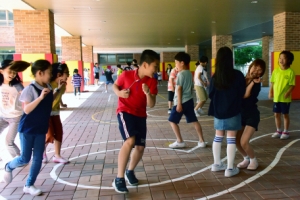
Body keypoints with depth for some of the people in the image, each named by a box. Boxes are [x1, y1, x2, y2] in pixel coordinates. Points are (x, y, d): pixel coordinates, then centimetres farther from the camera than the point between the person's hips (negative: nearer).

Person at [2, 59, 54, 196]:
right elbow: (26, 109, -26)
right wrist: (40, 97, -33)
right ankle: (8, 167, 36)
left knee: (38, 158, 6)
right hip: (27, 129, -6)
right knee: (25, 159, 3)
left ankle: (29, 186, 21)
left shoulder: (49, 88, 4)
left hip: (41, 130, 6)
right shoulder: (30, 89, -17)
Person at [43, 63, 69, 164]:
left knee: (59, 133, 4)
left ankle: (57, 156, 16)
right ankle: (42, 151, 21)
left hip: (55, 112, 7)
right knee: (50, 135, -9)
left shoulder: (62, 84, -4)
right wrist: (58, 89, -37)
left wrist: (61, 104, 27)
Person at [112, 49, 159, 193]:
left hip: (140, 115, 5)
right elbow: (115, 85, 7)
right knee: (130, 141, -26)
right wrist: (119, 93, -15)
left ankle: (130, 172, 35)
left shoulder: (152, 82, -6)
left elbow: (151, 105, -8)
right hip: (125, 111, -4)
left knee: (140, 147, 6)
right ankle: (119, 179, -14)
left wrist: (148, 93, -27)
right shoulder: (126, 75, -13)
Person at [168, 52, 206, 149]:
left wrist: (179, 103, -18)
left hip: (182, 101, -9)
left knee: (172, 121, 3)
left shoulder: (180, 74, -14)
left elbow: (179, 89, -17)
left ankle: (180, 141, 5)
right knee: (194, 120, 12)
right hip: (189, 100, 9)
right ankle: (202, 141, 15)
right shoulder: (190, 73, 12)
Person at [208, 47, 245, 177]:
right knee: (231, 139, 3)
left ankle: (217, 164, 24)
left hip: (218, 111, 3)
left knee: (218, 137, 14)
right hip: (233, 111, -3)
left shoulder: (215, 77, -4)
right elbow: (242, 93, -2)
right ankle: (230, 168, 7)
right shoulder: (238, 75, -11)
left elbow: (211, 95, 1)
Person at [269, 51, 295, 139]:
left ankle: (286, 132, 20)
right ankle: (278, 131, 26)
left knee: (285, 114, 6)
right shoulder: (276, 71, 4)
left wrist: (288, 92, -25)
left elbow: (292, 85, -10)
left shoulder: (290, 72, -10)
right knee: (276, 114, 11)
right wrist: (271, 92, 0)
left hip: (285, 98, -4)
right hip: (276, 97, 4)